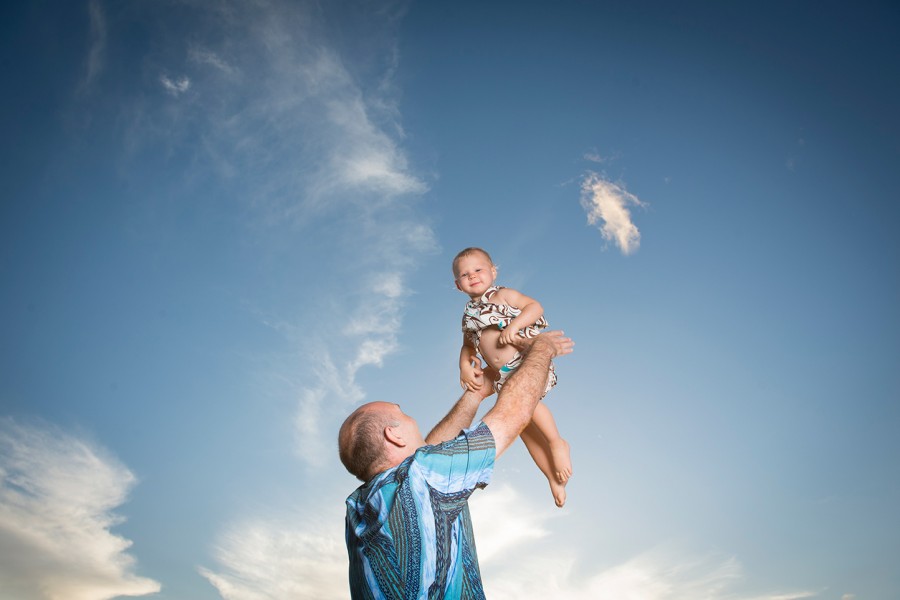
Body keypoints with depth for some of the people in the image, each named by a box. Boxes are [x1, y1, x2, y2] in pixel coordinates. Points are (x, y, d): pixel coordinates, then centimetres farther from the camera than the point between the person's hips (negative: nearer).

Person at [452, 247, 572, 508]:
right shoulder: (469, 315, 16)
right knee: (522, 422, 8)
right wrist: (465, 366, 2)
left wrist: (514, 325, -21)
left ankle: (557, 442, -14)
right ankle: (553, 477, 20)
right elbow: (468, 346, 20)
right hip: (506, 376, 7)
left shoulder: (503, 295, -1)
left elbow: (535, 306, -8)